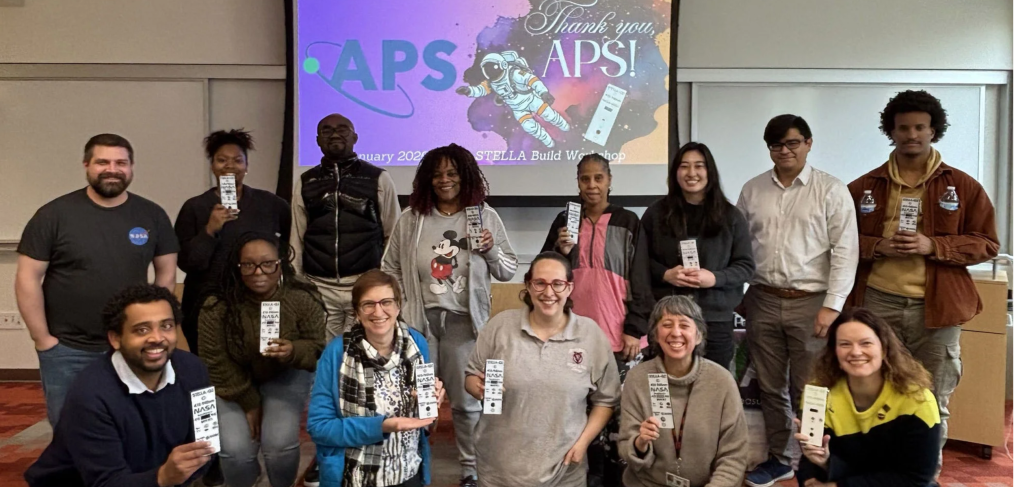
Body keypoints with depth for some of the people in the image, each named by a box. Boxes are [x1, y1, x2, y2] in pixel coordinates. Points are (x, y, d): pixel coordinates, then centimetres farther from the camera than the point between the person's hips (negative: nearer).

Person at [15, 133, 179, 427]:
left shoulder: (152, 216, 1)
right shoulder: (54, 215, -6)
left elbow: (166, 274, 7)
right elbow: (28, 279, -5)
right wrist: (43, 339, -6)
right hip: (67, 351, -1)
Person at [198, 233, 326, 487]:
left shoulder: (303, 299, -20)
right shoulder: (217, 307, -22)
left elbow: (318, 350, -15)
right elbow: (215, 363, -14)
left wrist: (293, 351, -37)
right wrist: (250, 403, -10)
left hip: (286, 376, 0)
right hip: (234, 383, 0)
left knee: (280, 444, -19)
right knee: (236, 451, -16)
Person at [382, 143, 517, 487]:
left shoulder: (485, 216, 3)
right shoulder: (411, 219, 4)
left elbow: (509, 271, 7)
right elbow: (390, 269, 10)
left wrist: (492, 250, -11)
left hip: (464, 320, 0)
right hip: (419, 319, 1)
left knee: (467, 401, 6)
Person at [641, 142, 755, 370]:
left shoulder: (731, 216, 4)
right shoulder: (656, 213, 4)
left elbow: (746, 265, 4)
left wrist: (715, 278, -13)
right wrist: (665, 274, -13)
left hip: (716, 317, 0)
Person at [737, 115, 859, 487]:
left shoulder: (831, 190, -4)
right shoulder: (752, 190, 8)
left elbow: (845, 252, -8)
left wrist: (832, 306, -13)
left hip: (810, 303, -4)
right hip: (763, 301, 4)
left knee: (807, 391, 3)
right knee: (770, 387, 13)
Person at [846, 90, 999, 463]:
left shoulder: (963, 186, 3)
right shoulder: (864, 187, 5)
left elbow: (988, 244, 2)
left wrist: (933, 246, -14)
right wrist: (877, 246, -13)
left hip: (936, 306, 0)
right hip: (877, 304, 1)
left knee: (932, 403, 8)